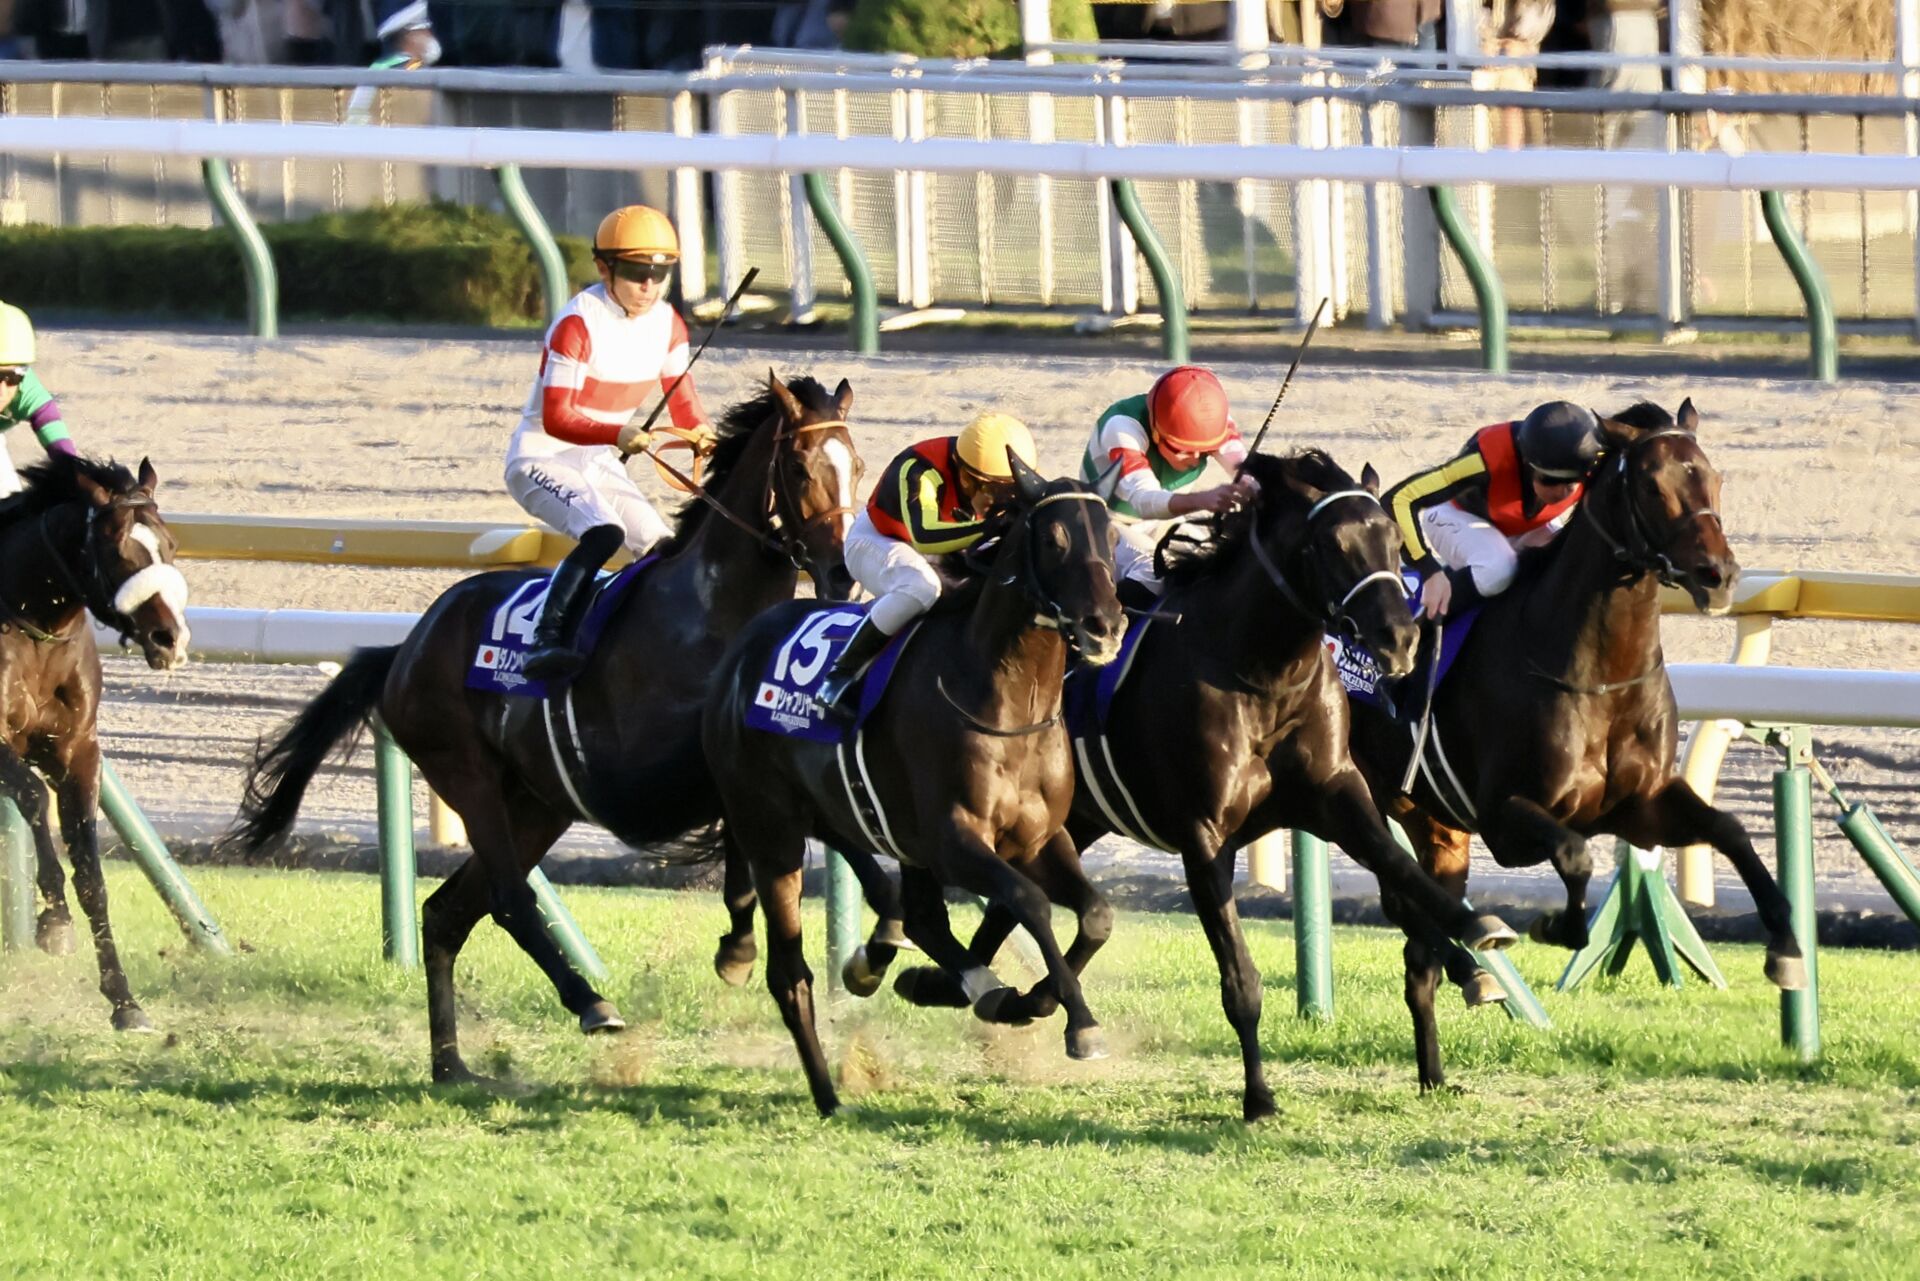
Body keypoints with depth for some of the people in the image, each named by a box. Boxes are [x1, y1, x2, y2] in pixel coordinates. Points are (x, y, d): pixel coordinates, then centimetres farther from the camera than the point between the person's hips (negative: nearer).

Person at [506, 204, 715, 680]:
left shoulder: (666, 323, 0)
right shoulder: (578, 324, -21)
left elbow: (681, 400, 9)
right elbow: (556, 419, -26)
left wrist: (700, 433, -14)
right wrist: (620, 434, -40)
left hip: (599, 463, 8)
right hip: (542, 458, -8)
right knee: (602, 533, -33)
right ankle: (546, 641, -39)